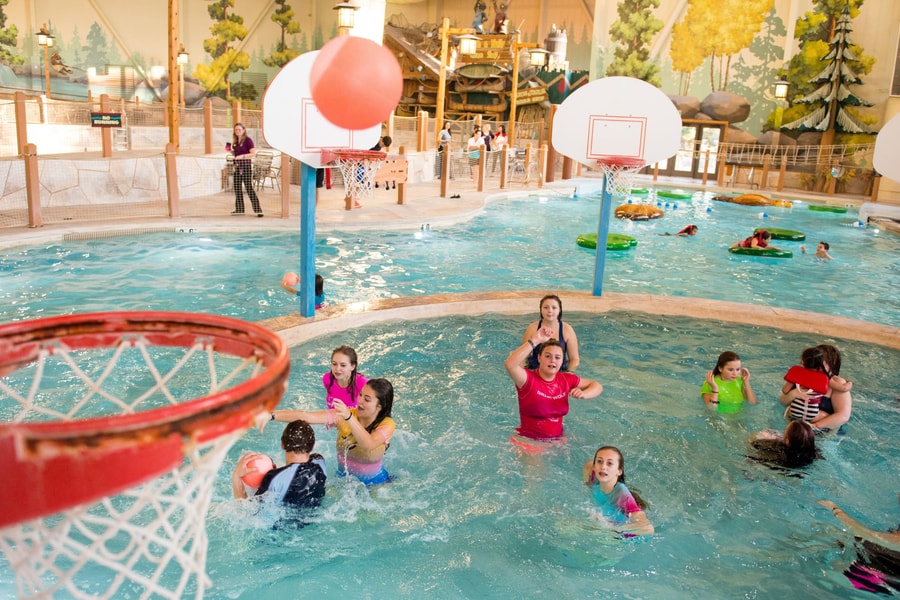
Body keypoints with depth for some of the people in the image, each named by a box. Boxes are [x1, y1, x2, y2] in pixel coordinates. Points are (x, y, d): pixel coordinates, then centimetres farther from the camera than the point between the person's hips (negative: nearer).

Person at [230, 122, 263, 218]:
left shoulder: (248, 140, -8)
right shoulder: (235, 141, 13)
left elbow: (253, 153, -16)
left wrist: (242, 156, -25)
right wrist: (231, 150, 3)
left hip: (246, 164, -8)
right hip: (237, 165, 8)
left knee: (249, 187, -10)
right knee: (237, 187, 9)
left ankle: (258, 210, -9)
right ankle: (239, 209, 19)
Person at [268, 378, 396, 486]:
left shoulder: (387, 425, -20)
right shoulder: (343, 415, -14)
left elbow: (368, 445, -41)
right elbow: (305, 416, -22)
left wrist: (349, 417, -53)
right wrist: (272, 416, -33)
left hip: (375, 484, -2)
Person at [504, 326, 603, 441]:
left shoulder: (566, 380, 3)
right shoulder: (528, 379, -12)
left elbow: (597, 386, 14)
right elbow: (509, 364, -32)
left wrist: (583, 394, -8)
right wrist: (535, 340, -31)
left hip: (557, 440, 6)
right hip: (527, 440, -5)